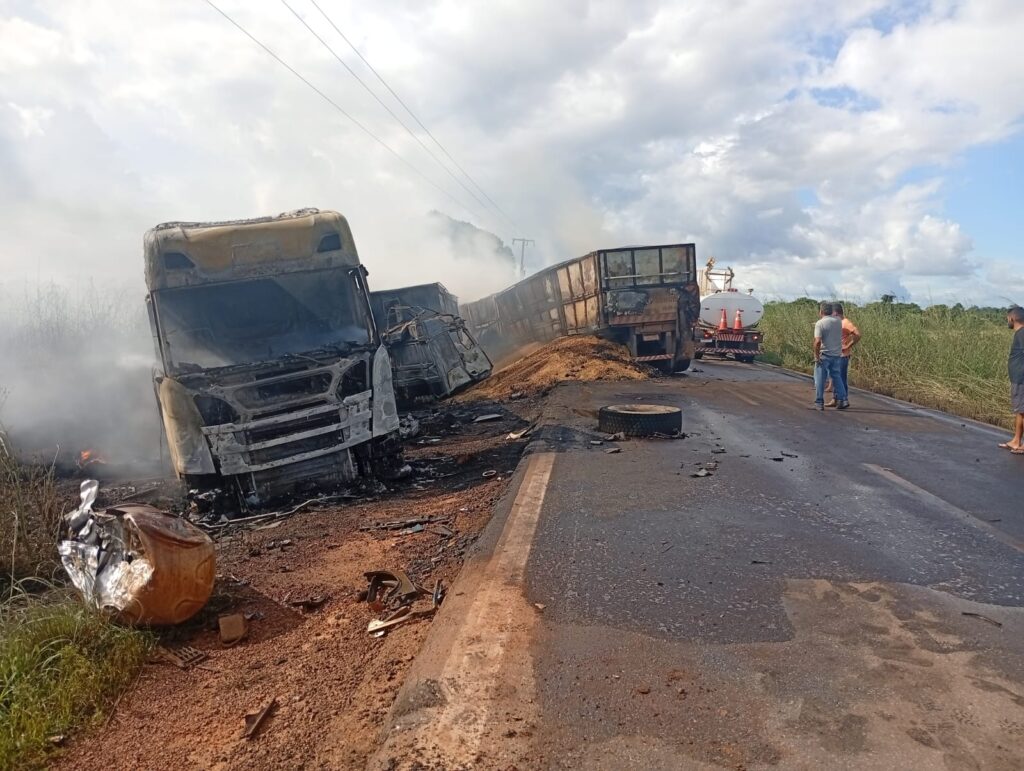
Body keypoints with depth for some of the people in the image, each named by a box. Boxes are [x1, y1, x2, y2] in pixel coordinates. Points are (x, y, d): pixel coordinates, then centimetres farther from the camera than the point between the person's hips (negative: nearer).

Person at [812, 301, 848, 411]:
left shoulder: (819, 323, -15)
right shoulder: (838, 320, 2)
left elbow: (818, 341, -23)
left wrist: (816, 355, -15)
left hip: (824, 354, -6)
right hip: (837, 354, 6)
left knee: (820, 379, 4)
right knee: (836, 377, 17)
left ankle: (819, 403, 6)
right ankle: (842, 400, 13)